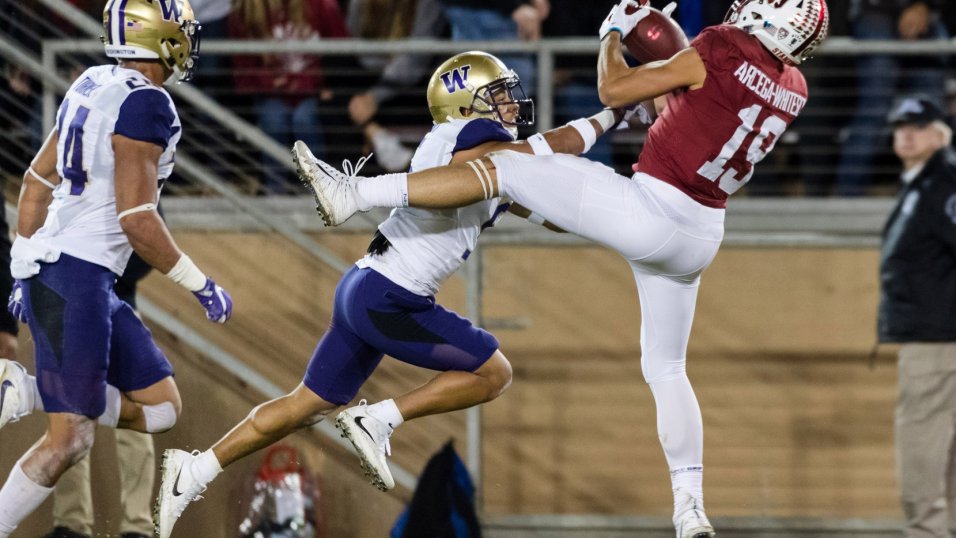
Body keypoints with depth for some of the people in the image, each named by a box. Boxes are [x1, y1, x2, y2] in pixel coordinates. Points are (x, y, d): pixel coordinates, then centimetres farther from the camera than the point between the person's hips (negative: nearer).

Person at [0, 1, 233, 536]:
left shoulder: (93, 87, 12)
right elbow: (137, 220, -18)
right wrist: (202, 287, -8)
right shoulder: (144, 105, -15)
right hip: (74, 277, -9)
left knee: (160, 408, 10)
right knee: (70, 438, -7)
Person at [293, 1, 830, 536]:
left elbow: (614, 90, -7)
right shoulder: (794, 90, 5)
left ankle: (356, 193, -9)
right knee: (667, 368, 21)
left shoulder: (721, 50, -14)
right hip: (698, 242, 7)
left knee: (504, 169, -2)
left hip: (648, 211, -7)